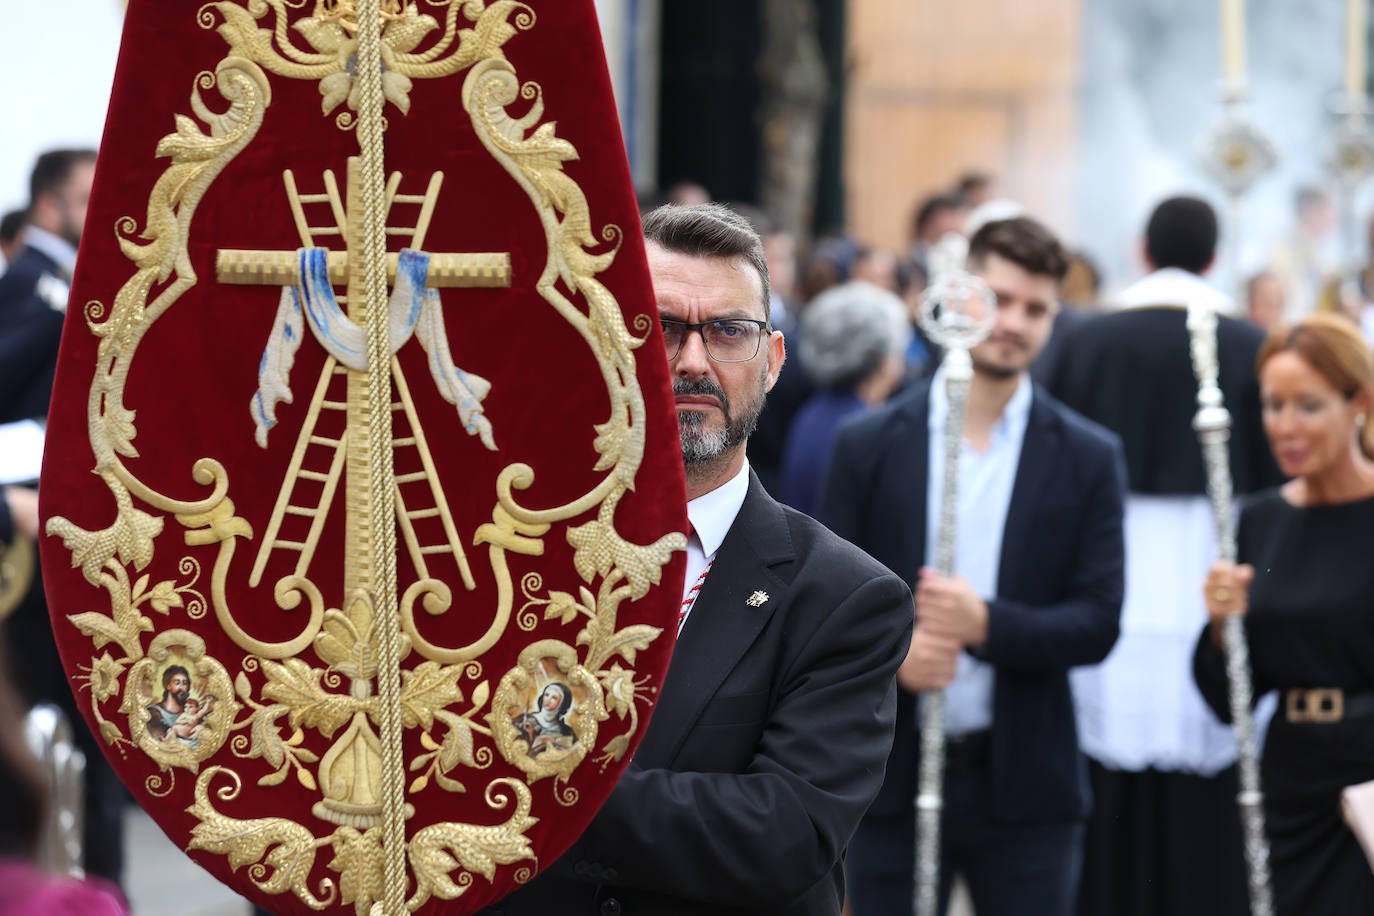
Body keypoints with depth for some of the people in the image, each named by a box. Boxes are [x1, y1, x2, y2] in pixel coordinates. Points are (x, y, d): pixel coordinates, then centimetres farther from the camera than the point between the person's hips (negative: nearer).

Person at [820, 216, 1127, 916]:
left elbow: (1098, 621, -2)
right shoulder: (869, 446, 4)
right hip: (892, 780, 0)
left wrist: (987, 624, -19)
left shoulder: (1087, 459, 3)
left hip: (1025, 787, 0)